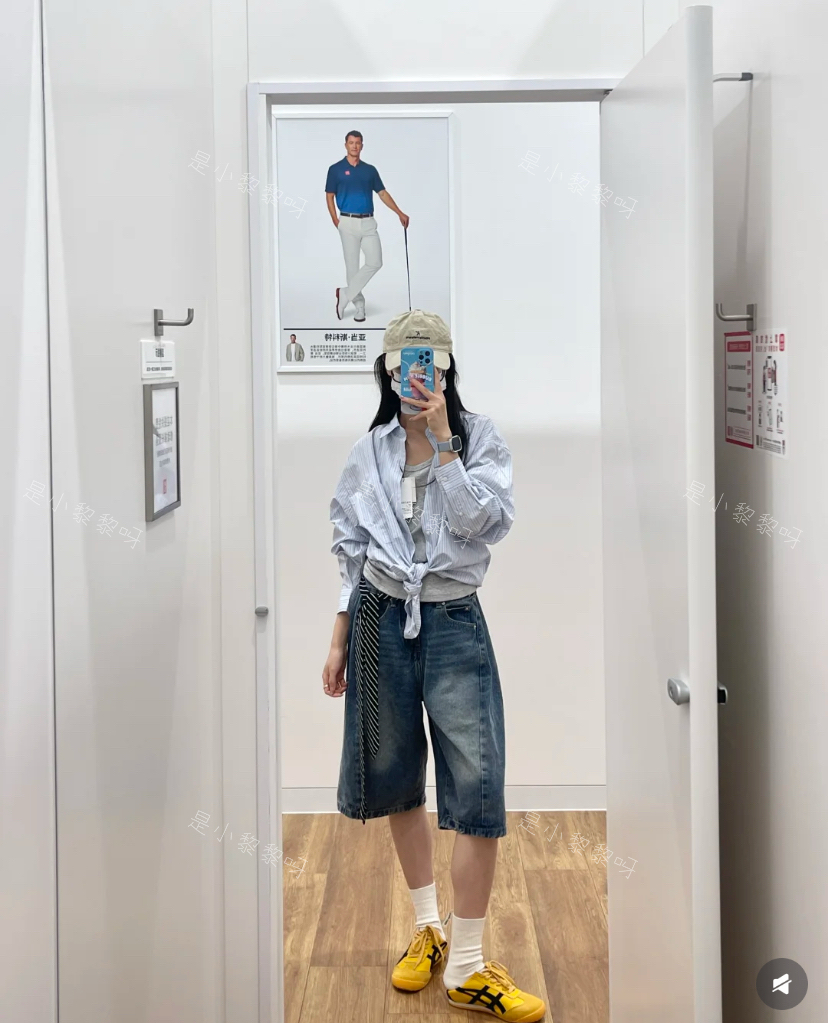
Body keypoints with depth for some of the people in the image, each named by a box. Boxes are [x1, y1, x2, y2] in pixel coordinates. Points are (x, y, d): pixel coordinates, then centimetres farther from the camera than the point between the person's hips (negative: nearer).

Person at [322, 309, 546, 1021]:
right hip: (383, 622, 3)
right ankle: (428, 928, 30)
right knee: (399, 779, 11)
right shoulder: (369, 452, 6)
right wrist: (339, 642, 11)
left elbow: (487, 523, -17)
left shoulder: (480, 437, -1)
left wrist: (442, 441, -18)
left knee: (479, 788, -8)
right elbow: (350, 553, 12)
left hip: (455, 623, -3)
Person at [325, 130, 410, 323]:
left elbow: (382, 193, 11)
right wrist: (335, 220, -10)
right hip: (348, 222, -3)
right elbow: (329, 196, 2)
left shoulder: (370, 170, 10)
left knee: (375, 262, -7)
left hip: (368, 222, 3)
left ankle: (345, 294, 4)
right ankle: (359, 306, 9)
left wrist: (400, 213, 3)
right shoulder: (336, 169, 1)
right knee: (352, 266, -1)